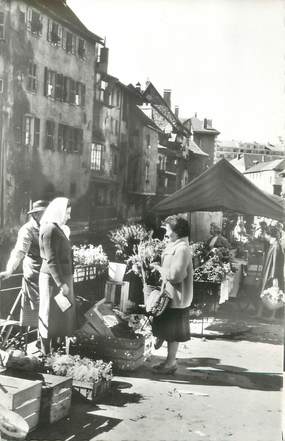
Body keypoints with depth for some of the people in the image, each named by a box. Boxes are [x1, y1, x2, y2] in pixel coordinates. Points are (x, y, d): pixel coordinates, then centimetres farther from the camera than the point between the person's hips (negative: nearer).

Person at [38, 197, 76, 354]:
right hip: (53, 279, -10)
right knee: (51, 314, 1)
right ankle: (46, 352, 12)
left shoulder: (56, 228, 12)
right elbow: (51, 260, -22)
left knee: (61, 313, 17)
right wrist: (61, 283, -22)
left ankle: (55, 345, 29)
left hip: (61, 277, 10)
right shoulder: (50, 229, -19)